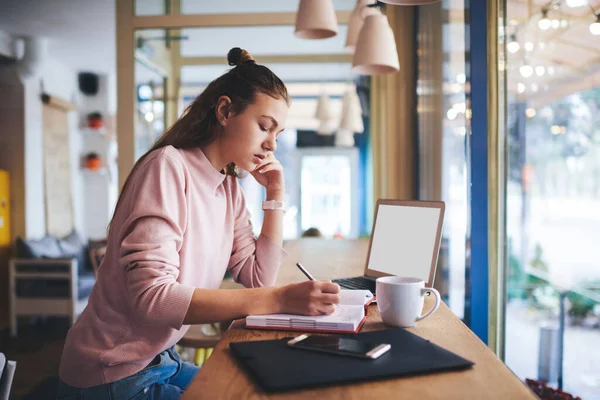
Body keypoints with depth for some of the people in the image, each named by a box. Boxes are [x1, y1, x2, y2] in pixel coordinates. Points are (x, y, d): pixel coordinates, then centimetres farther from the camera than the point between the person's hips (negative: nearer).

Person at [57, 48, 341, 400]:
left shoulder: (229, 188, 3)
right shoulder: (168, 167, -20)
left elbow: (258, 279, 2)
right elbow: (151, 296, -30)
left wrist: (275, 196, -3)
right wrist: (280, 299, -34)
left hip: (162, 360, 7)